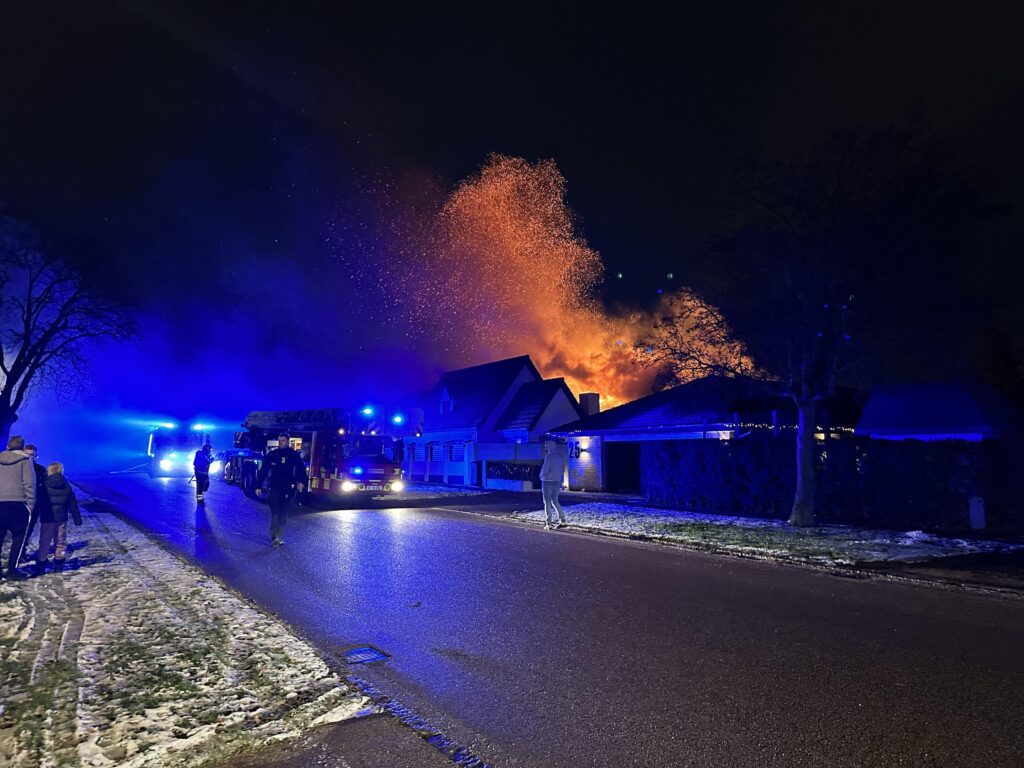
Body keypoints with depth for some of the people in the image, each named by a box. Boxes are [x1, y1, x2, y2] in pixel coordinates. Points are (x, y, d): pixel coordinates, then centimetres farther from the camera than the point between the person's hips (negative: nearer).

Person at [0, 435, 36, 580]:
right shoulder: (25, 460, 0)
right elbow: (29, 484, -6)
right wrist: (30, 504, -3)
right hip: (17, 504, -4)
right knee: (19, 537, 5)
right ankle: (12, 569, 1)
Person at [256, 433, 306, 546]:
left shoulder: (294, 455, 2)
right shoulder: (272, 454, 3)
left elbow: (301, 469, -3)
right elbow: (263, 471, 6)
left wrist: (301, 482, -20)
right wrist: (258, 486, 2)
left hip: (287, 489, 1)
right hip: (273, 488, -1)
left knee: (283, 515, 6)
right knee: (275, 513, -10)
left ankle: (277, 536, 18)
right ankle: (274, 537, -9)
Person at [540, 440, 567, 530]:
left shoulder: (549, 456, -14)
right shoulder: (561, 456, 8)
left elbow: (545, 469, -16)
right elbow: (562, 470, 12)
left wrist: (542, 476, 3)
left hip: (548, 481, -6)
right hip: (557, 482, 6)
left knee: (547, 503, 2)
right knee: (555, 501, 18)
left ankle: (549, 524, 1)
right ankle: (562, 521, 11)